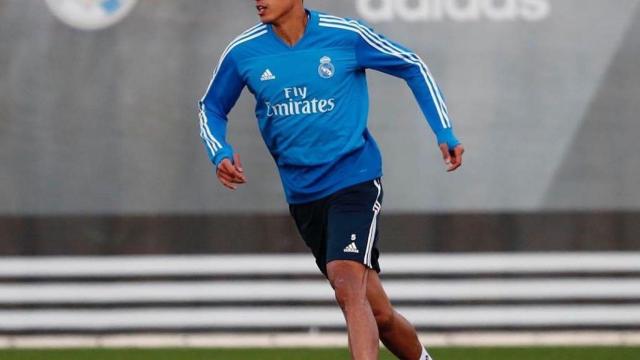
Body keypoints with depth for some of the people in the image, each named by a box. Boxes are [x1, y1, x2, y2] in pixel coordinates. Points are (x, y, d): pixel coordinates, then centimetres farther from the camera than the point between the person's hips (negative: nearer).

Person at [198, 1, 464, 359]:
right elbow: (211, 108, 14)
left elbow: (413, 66, 3)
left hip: (355, 178, -4)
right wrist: (221, 154, -7)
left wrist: (445, 134, -3)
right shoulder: (243, 53, -3)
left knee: (348, 285, -26)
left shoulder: (345, 35, -10)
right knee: (377, 313, 8)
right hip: (302, 192, 4)